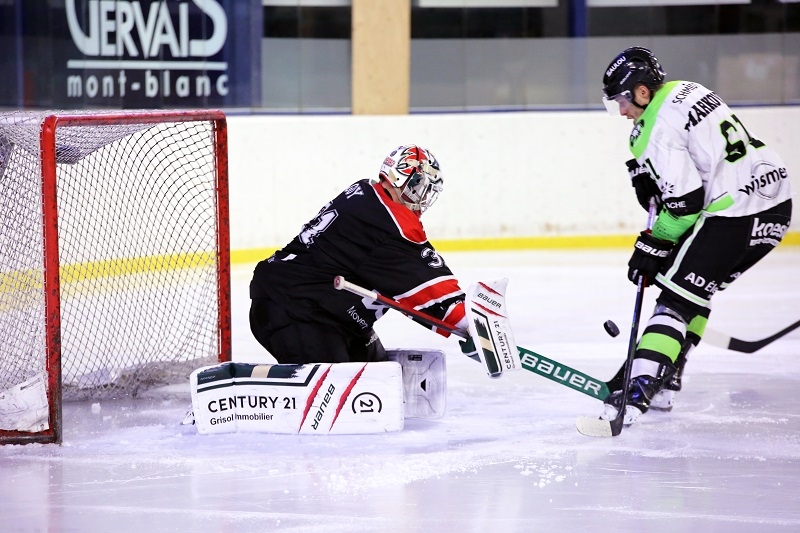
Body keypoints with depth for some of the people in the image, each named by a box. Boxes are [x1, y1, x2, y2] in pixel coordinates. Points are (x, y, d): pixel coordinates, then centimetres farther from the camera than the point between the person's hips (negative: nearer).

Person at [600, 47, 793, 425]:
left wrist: (653, 247, -3)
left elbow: (685, 203, -15)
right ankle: (664, 384, 22)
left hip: (737, 214, -10)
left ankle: (638, 390, -18)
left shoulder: (655, 131, -13)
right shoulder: (687, 90, 14)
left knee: (678, 295, -8)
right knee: (695, 288, 20)